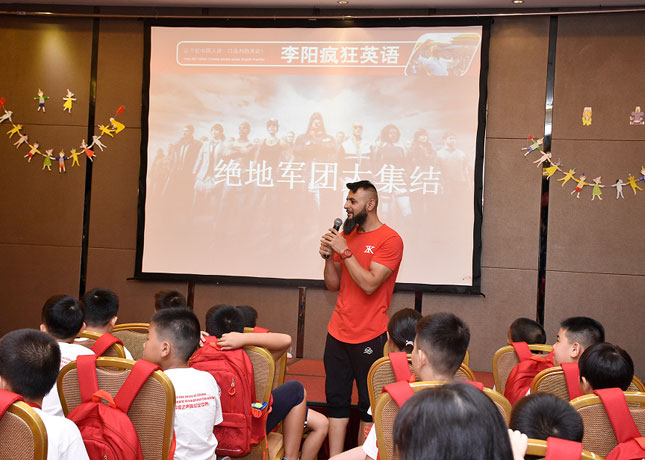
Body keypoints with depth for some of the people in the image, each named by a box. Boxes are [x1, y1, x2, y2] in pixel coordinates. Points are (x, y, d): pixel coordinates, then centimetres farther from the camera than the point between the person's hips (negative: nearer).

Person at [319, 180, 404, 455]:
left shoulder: (390, 240, -8)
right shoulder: (346, 235, 12)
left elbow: (369, 284, -19)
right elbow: (333, 285, 14)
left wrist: (344, 251, -16)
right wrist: (328, 255, -2)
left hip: (369, 338, -6)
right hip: (337, 333, 6)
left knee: (369, 404, 3)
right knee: (336, 400, 7)